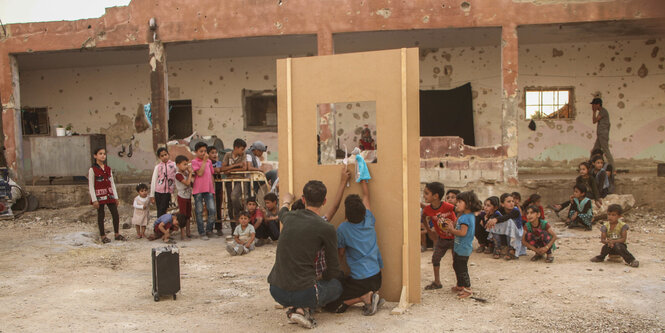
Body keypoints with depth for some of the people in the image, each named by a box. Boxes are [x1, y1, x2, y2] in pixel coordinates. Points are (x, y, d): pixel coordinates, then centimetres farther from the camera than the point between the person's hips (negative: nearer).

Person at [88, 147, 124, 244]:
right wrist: (94, 200, -12)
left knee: (116, 214, 3)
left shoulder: (108, 169, 8)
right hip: (99, 196, -5)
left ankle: (117, 234, 15)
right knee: (101, 215, 4)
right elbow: (91, 186, -8)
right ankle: (102, 236, 15)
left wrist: (115, 197, 9)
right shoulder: (92, 170, -7)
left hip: (109, 195, 5)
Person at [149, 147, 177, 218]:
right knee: (159, 211, 5)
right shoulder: (157, 167, 6)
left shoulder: (173, 164, 5)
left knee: (163, 211, -4)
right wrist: (152, 195, 6)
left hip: (167, 191, -1)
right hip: (158, 191, 1)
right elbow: (153, 181, 7)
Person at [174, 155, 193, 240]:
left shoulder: (186, 173, 6)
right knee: (182, 216, -2)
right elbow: (187, 182, -26)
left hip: (188, 197, 7)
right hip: (182, 197, -7)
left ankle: (188, 232, 25)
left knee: (188, 215, 15)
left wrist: (191, 172, 0)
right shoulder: (178, 174, -18)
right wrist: (190, 173, -18)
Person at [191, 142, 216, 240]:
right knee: (199, 212, 3)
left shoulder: (209, 161, 14)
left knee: (212, 210, -6)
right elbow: (200, 173, -16)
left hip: (208, 189, 4)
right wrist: (204, 161, -11)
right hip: (198, 190, -4)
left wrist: (213, 188, 15)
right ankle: (202, 233, 12)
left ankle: (209, 230, 12)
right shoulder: (194, 162, -3)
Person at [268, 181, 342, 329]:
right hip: (303, 293, -5)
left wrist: (286, 202, 59)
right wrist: (321, 278, 25)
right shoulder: (326, 228, -8)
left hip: (276, 291, 5)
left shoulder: (290, 217, 6)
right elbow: (333, 271, 2)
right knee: (336, 285, 24)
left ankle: (292, 307, 9)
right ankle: (303, 309, -1)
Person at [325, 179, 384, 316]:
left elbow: (340, 254, -1)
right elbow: (366, 195, 13)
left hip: (360, 281, -6)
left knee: (331, 305, 1)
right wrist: (363, 178, 22)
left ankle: (365, 297, -11)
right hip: (377, 277, 6)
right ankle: (372, 295, 7)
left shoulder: (343, 229, -14)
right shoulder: (369, 221, -1)